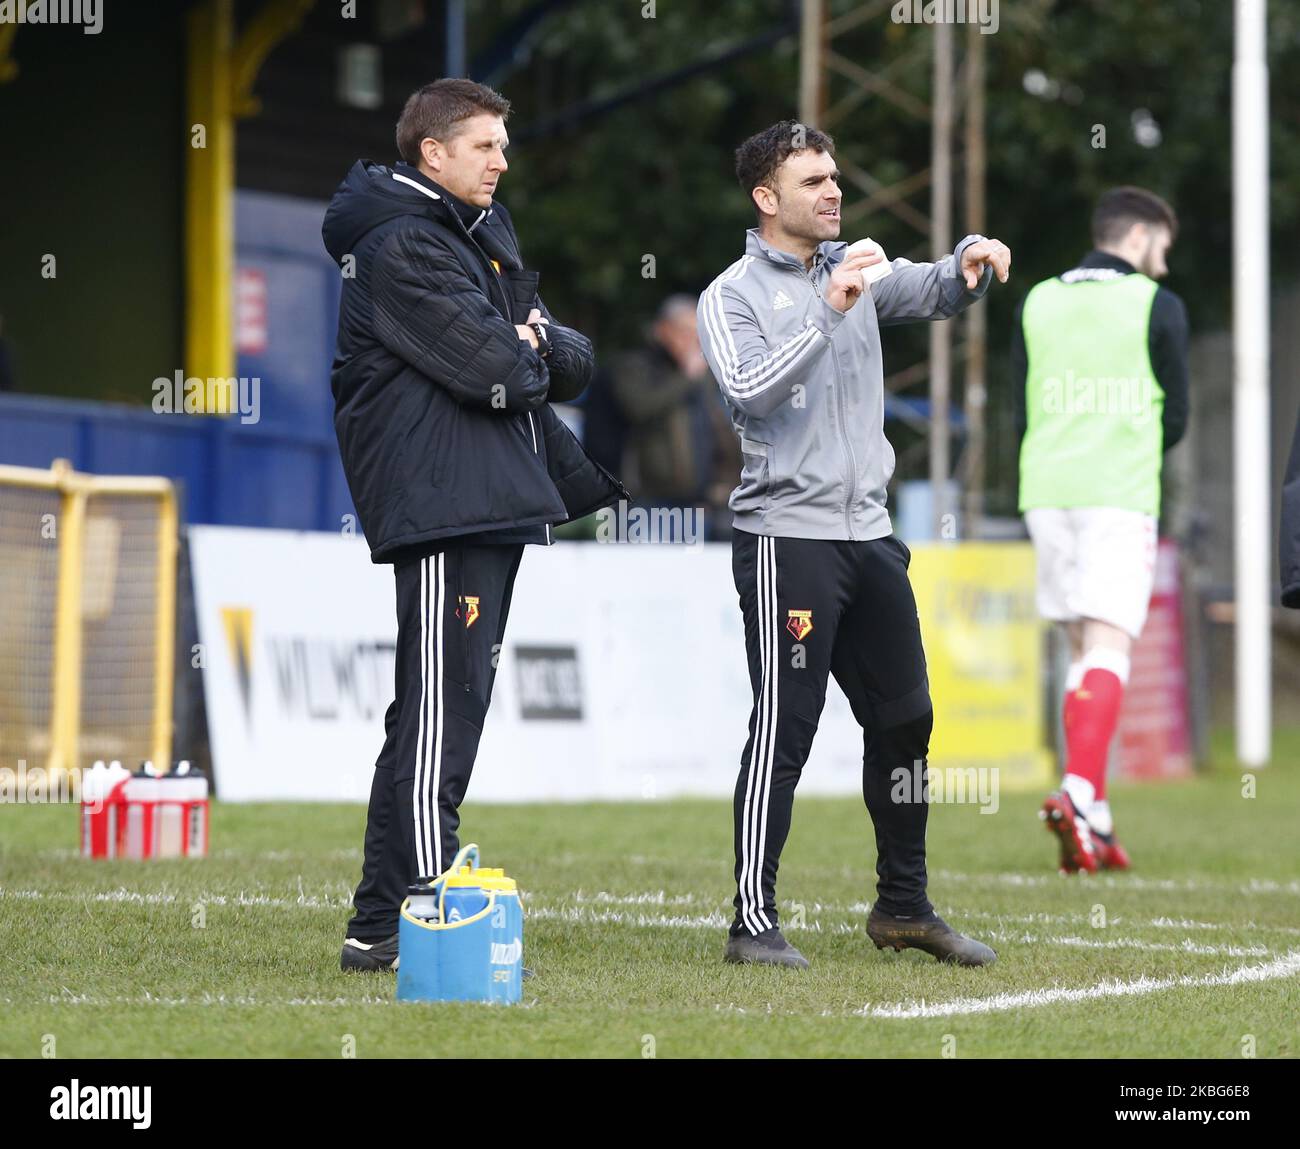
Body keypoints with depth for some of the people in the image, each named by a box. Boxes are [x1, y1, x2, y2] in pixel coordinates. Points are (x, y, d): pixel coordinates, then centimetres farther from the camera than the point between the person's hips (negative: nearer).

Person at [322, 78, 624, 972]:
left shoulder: (484, 236, 22)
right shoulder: (405, 245, -9)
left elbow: (572, 364, 16)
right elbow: (495, 373, -19)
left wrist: (544, 347, -6)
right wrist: (530, 359, 2)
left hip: (491, 510, 10)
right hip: (441, 508, -10)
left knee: (432, 719, 11)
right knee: (440, 716, -13)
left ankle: (380, 927, 16)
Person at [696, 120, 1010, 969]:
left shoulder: (855, 271, 13)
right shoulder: (734, 295, -5)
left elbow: (935, 294, 5)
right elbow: (749, 390, -19)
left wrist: (972, 262, -17)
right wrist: (828, 313, -24)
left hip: (868, 531, 7)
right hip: (786, 537, -7)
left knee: (905, 720, 12)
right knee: (785, 730, -9)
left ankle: (904, 906, 24)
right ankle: (754, 922, -5)